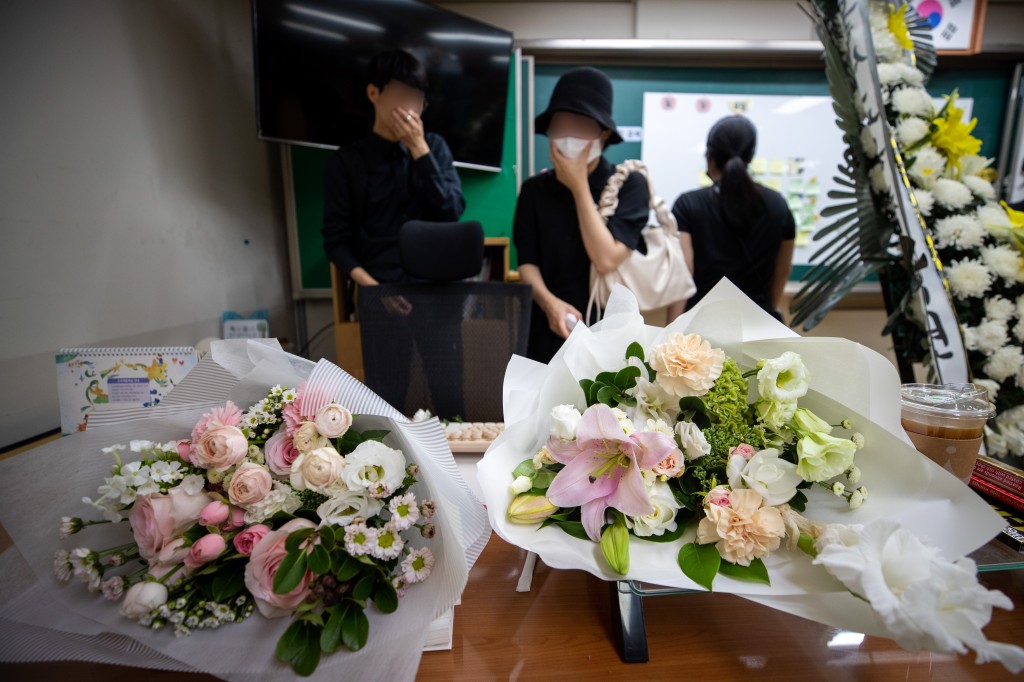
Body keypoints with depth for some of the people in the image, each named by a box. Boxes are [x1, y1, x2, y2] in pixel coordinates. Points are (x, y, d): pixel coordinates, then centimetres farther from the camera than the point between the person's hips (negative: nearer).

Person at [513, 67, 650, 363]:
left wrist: (579, 186, -13)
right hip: (549, 332, 2)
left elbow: (606, 259, -17)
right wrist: (549, 302, -20)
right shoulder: (534, 189, 2)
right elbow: (527, 262, -1)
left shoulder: (629, 184, -6)